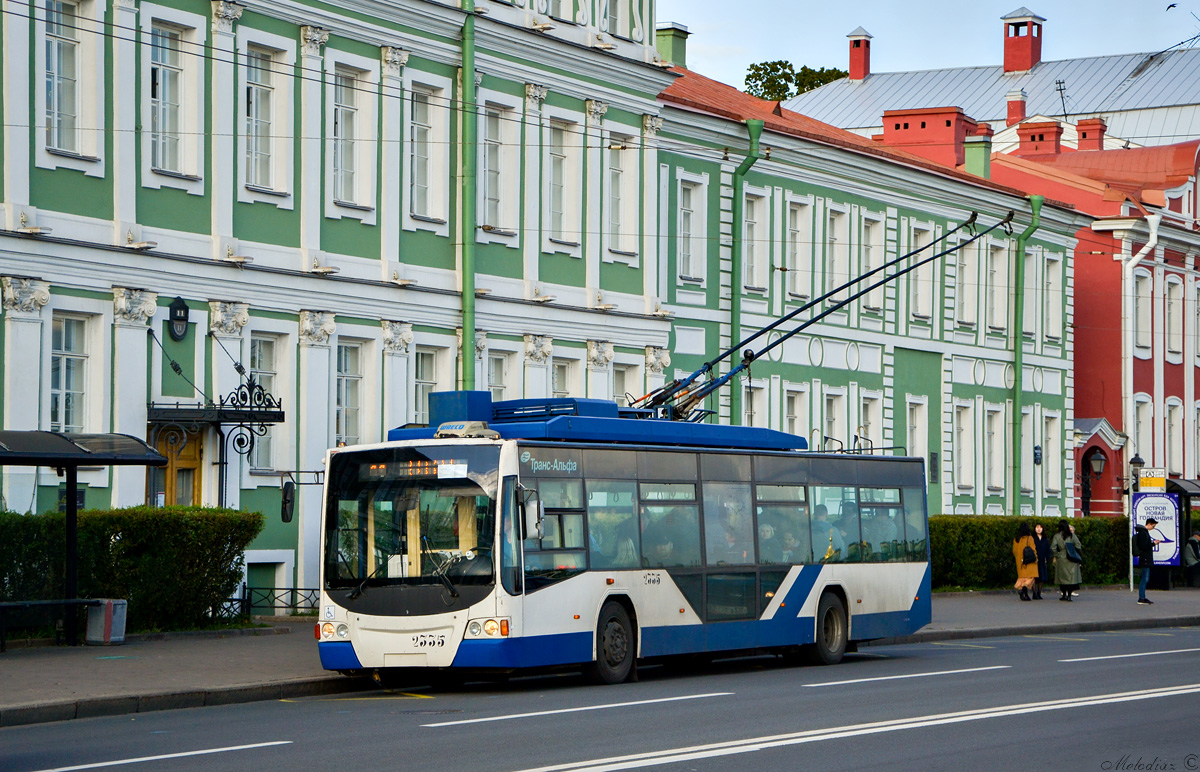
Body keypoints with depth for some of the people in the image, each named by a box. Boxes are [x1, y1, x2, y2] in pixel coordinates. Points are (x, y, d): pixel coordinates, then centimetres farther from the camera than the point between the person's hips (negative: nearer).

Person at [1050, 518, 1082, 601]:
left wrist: (1055, 556, 3)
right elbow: (1078, 545, -6)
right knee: (1071, 576, 3)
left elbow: (1053, 548, -11)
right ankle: (1069, 595, -3)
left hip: (1061, 558, 0)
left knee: (1062, 577, 10)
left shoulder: (1057, 536, -4)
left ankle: (1064, 595, 12)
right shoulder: (1072, 535, -2)